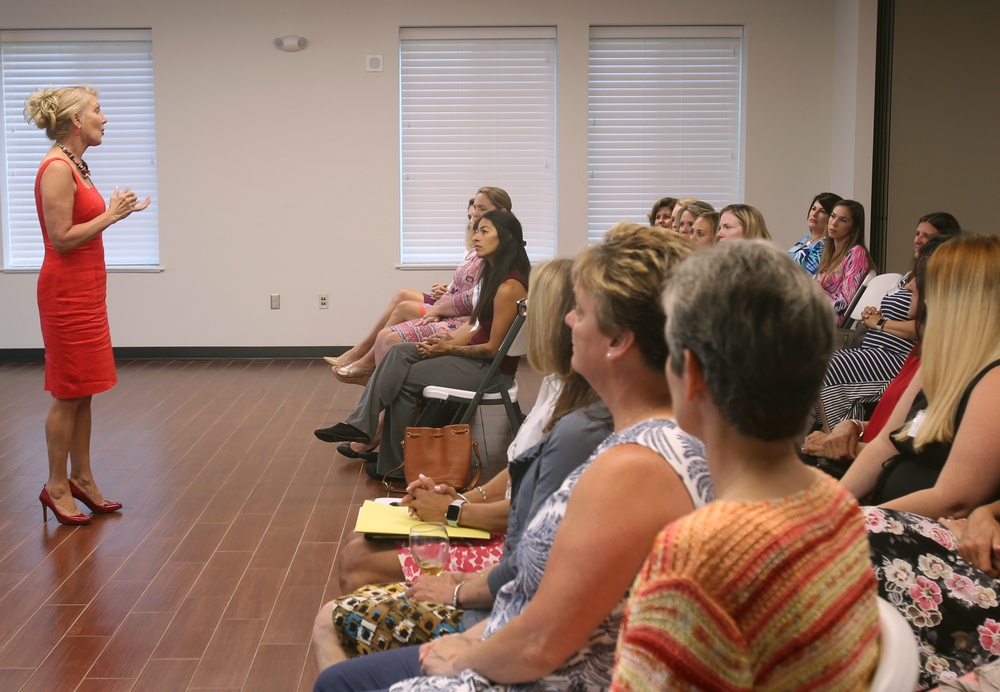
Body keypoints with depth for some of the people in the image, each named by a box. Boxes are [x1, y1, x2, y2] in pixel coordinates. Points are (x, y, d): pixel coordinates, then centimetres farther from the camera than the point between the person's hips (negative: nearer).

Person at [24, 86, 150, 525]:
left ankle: (82, 478, 21)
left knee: (83, 391, 13)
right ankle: (56, 486, 9)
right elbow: (62, 238, -19)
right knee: (69, 393, -1)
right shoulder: (57, 168, -16)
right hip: (67, 290, -9)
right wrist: (111, 215, -15)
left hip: (86, 290, 9)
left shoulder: (75, 166, 13)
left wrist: (115, 211, 9)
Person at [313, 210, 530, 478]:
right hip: (477, 354, 9)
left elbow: (493, 349, -19)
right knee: (399, 353, -6)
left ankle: (394, 464, 0)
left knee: (407, 378, -10)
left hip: (494, 369, -9)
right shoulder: (493, 274, 11)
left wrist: (448, 349, -10)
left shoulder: (509, 287, -21)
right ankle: (360, 425, -14)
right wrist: (449, 339, 1)